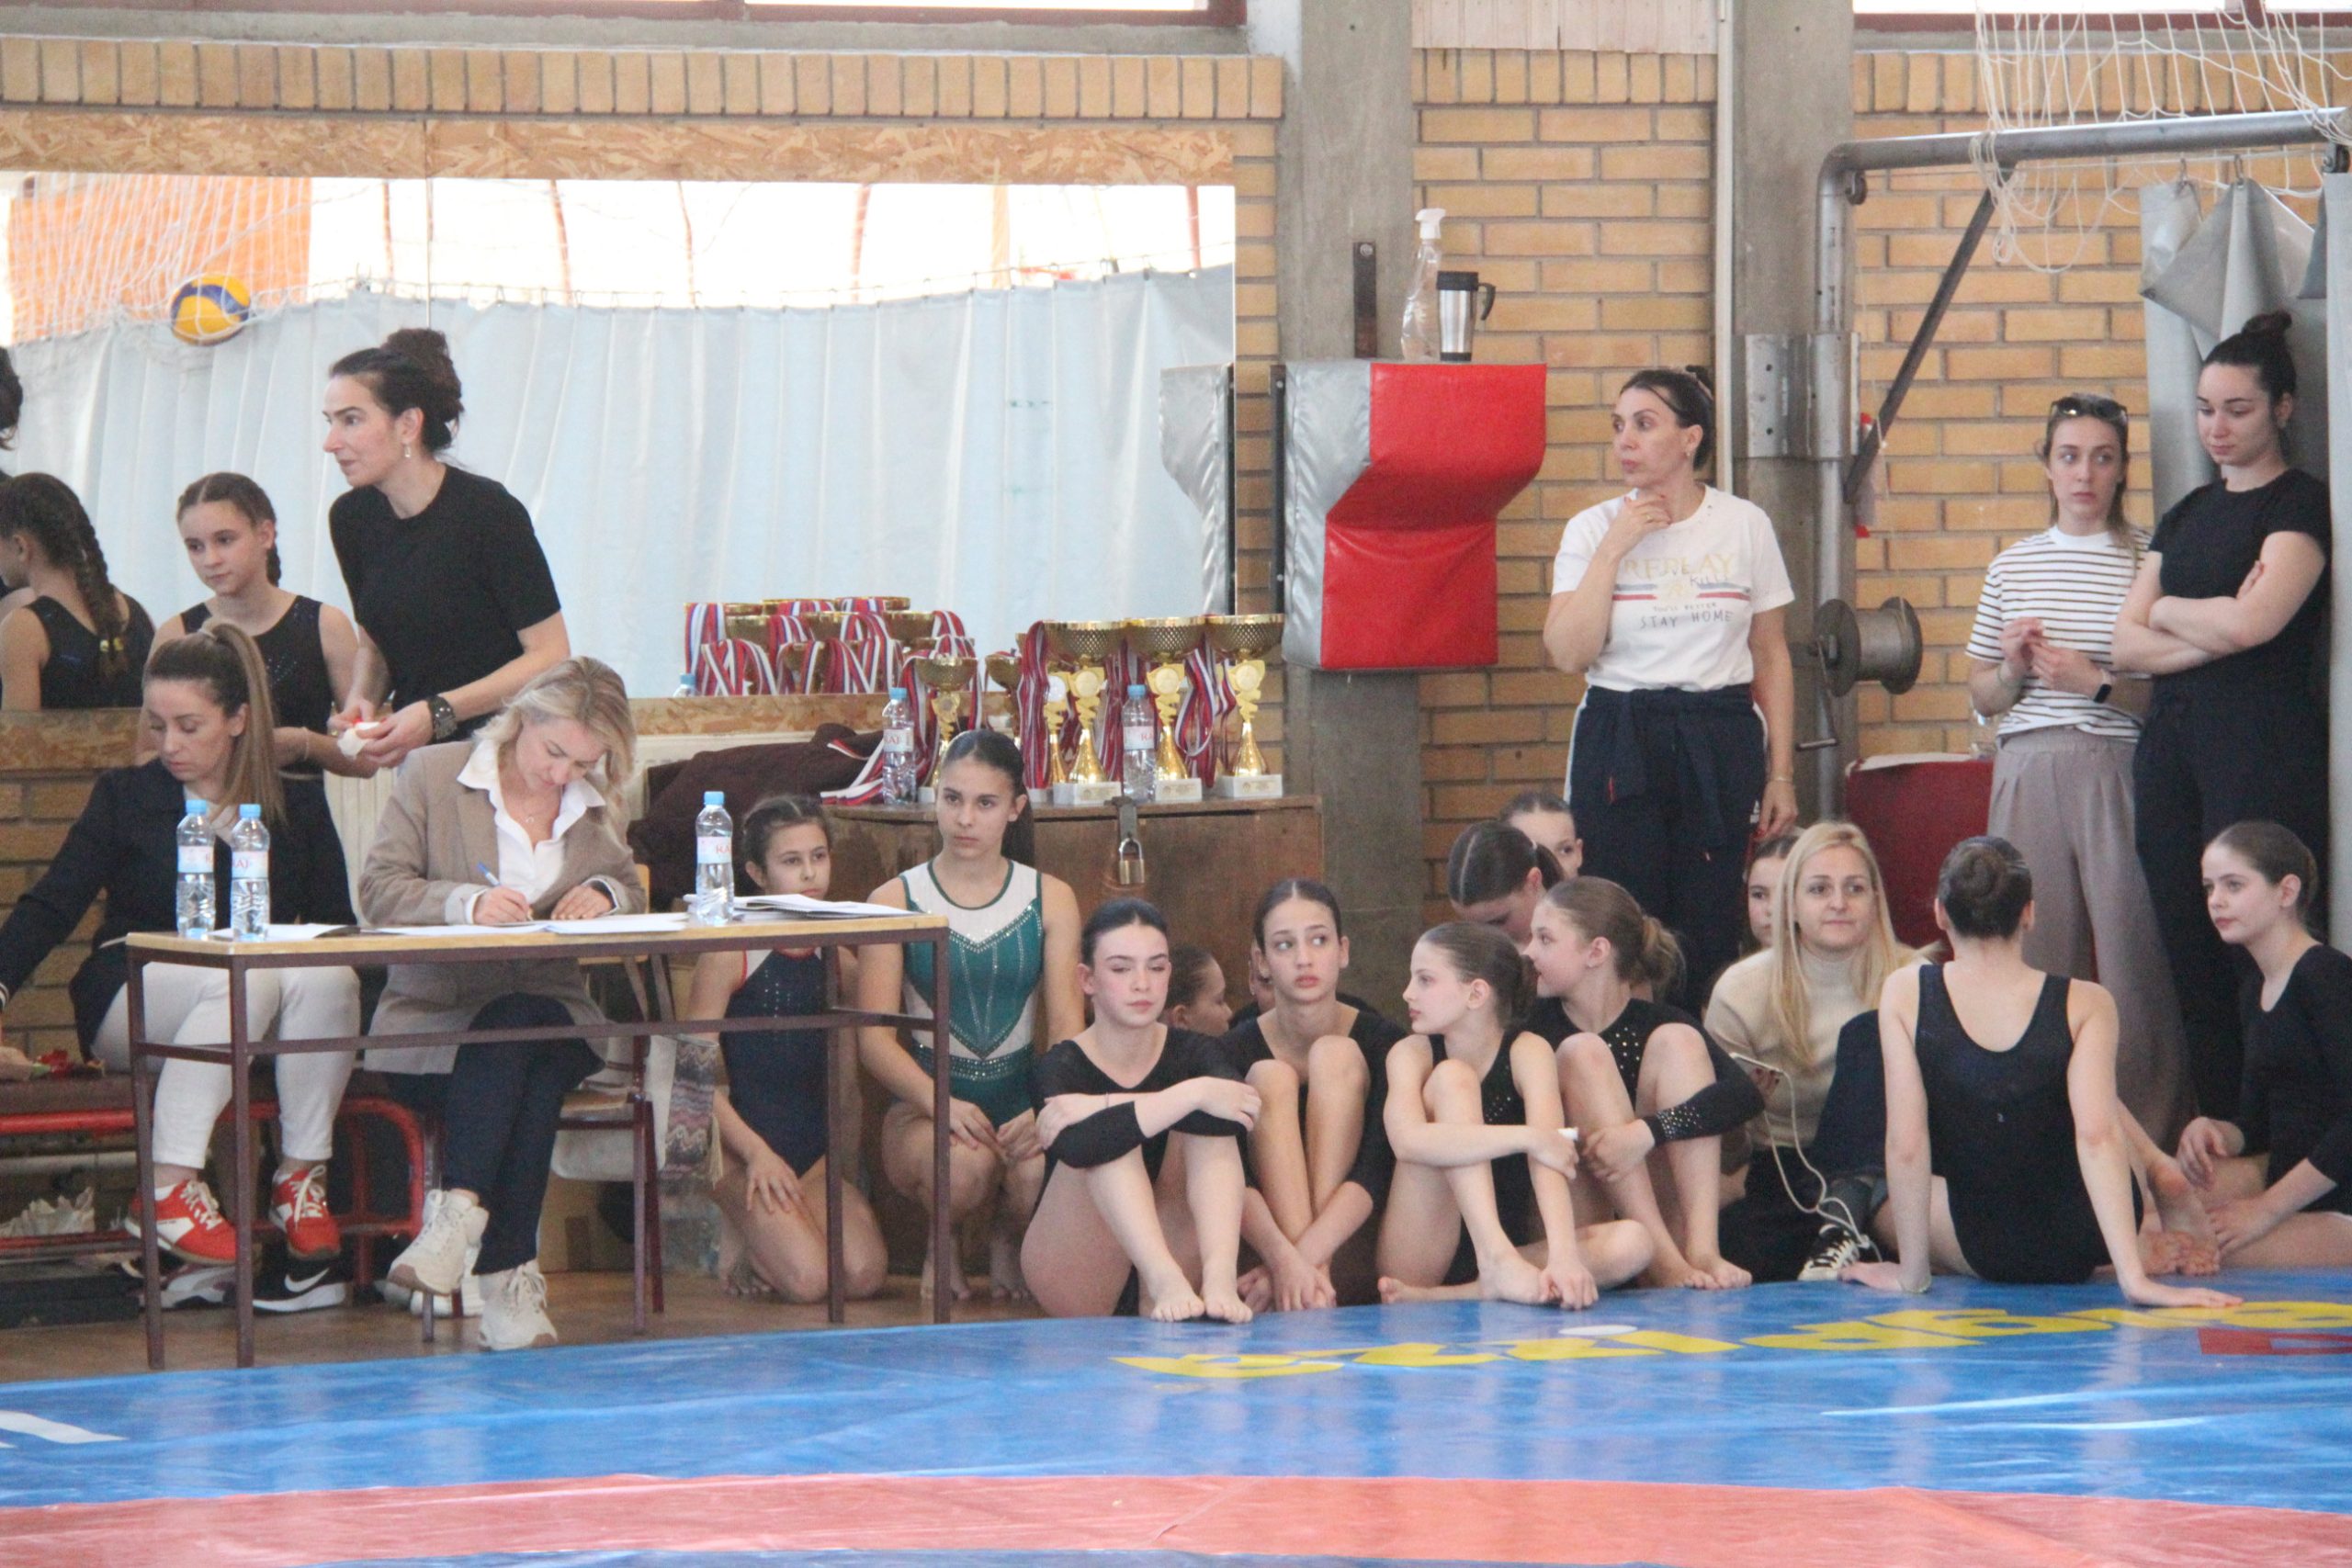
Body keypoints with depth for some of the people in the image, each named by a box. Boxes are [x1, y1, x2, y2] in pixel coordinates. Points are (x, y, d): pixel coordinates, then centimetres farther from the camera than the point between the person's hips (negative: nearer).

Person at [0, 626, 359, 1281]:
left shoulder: (299, 806, 12)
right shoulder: (126, 797, 8)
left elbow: (337, 924, 7)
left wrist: (305, 950, -17)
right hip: (134, 997, -2)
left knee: (327, 977, -32)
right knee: (241, 978, -36)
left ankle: (300, 1177, -23)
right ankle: (169, 1188, -38)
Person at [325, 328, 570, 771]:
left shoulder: (488, 511, -12)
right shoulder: (352, 518, 6)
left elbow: (550, 656, -11)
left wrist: (438, 712, -18)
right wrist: (362, 699, 0)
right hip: (418, 758, 5)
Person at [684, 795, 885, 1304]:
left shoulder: (834, 956, 11)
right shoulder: (730, 955, -7)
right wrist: (756, 1151, -15)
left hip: (816, 1146, 5)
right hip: (744, 1145, -5)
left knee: (865, 1275, -17)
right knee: (807, 1280, -23)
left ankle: (762, 1236, 13)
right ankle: (743, 1236, 11)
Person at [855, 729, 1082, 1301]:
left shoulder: (1050, 900, 7)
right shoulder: (897, 900, 1)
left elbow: (1068, 1029, 0)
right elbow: (875, 1038, -6)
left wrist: (1046, 1109, -21)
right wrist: (941, 1103, -25)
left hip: (1020, 1099, 1)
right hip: (925, 1106, -1)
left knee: (1041, 1169, -34)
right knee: (966, 1163, -37)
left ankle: (1008, 1236, 6)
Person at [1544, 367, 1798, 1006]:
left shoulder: (1745, 526, 4)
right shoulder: (1592, 530, 2)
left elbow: (1772, 657, 8)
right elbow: (1568, 653, -9)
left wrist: (1781, 773, 5)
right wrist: (1613, 549, -11)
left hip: (1721, 741, 0)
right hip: (1620, 743, 0)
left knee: (1709, 930, -2)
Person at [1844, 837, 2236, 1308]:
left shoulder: (1906, 994, -14)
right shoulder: (2084, 1004, -15)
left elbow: (1905, 1145, -17)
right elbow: (2096, 1135, -25)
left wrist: (1912, 1273, -8)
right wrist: (2133, 1276, -29)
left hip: (1985, 1251, -1)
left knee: (1883, 1205, 33)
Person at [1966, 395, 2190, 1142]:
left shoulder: (2152, 562, 1)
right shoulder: (2013, 566, 14)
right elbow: (1980, 695, 20)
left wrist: (2097, 683, -13)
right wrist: (2013, 671, 0)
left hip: (2121, 772, -4)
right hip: (2030, 772, 4)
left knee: (2132, 950, -8)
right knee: (2035, 949, 2)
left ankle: (2149, 1134, -1)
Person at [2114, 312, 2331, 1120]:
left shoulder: (2301, 504, -1)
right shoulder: (2188, 514, 19)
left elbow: (2251, 622, -15)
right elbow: (2128, 646, 11)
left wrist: (2167, 609, 4)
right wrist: (2214, 630, -7)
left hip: (2265, 746, -7)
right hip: (2173, 745, 7)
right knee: (2189, 956, 4)